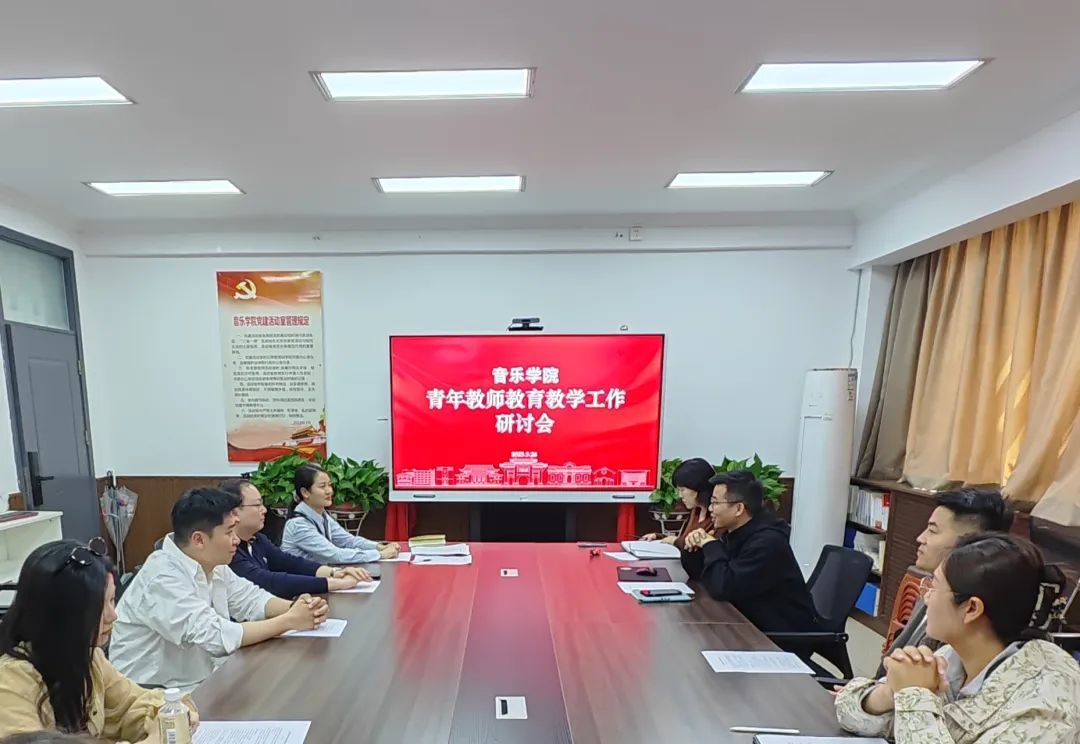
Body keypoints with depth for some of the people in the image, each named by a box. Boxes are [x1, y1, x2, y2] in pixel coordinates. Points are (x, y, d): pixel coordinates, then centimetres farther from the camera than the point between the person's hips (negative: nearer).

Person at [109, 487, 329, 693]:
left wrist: (294, 608, -15)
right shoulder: (163, 579, -25)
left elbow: (250, 598, 4)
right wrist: (289, 621, -23)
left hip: (202, 680, 7)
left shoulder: (211, 564, 0)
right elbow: (217, 637, -30)